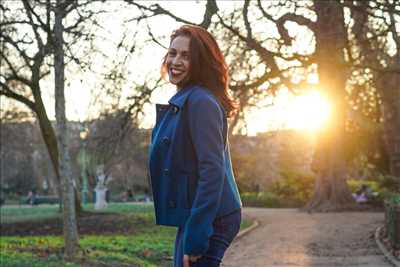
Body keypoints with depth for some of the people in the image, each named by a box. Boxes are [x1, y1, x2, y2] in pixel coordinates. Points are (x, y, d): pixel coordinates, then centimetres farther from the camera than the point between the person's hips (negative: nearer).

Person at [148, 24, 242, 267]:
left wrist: (195, 237, -23)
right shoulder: (181, 102, 16)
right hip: (191, 217, 10)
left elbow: (212, 170, -21)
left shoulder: (201, 102, -15)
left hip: (207, 220, -10)